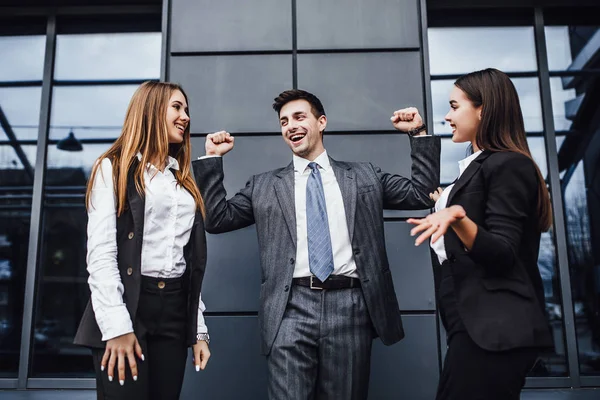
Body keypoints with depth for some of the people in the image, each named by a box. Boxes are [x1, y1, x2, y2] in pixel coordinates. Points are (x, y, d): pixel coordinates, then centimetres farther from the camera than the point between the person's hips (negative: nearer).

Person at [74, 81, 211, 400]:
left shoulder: (184, 182, 18)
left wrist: (199, 330, 9)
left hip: (176, 311, 5)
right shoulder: (114, 168, 2)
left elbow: (193, 261, 14)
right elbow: (100, 253, -9)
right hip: (125, 307, -5)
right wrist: (117, 326, -18)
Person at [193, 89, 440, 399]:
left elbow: (423, 195, 15)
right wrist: (212, 159, 9)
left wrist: (419, 134, 11)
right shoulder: (264, 186, 15)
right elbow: (217, 219, 13)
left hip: (350, 305, 1)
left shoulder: (364, 176, 15)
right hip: (292, 308, 0)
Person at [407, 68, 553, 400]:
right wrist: (443, 210, 33)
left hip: (493, 329, -10)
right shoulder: (480, 166, 17)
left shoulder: (509, 165, -11)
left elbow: (503, 255, -19)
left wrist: (457, 217, -34)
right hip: (479, 325, 10)